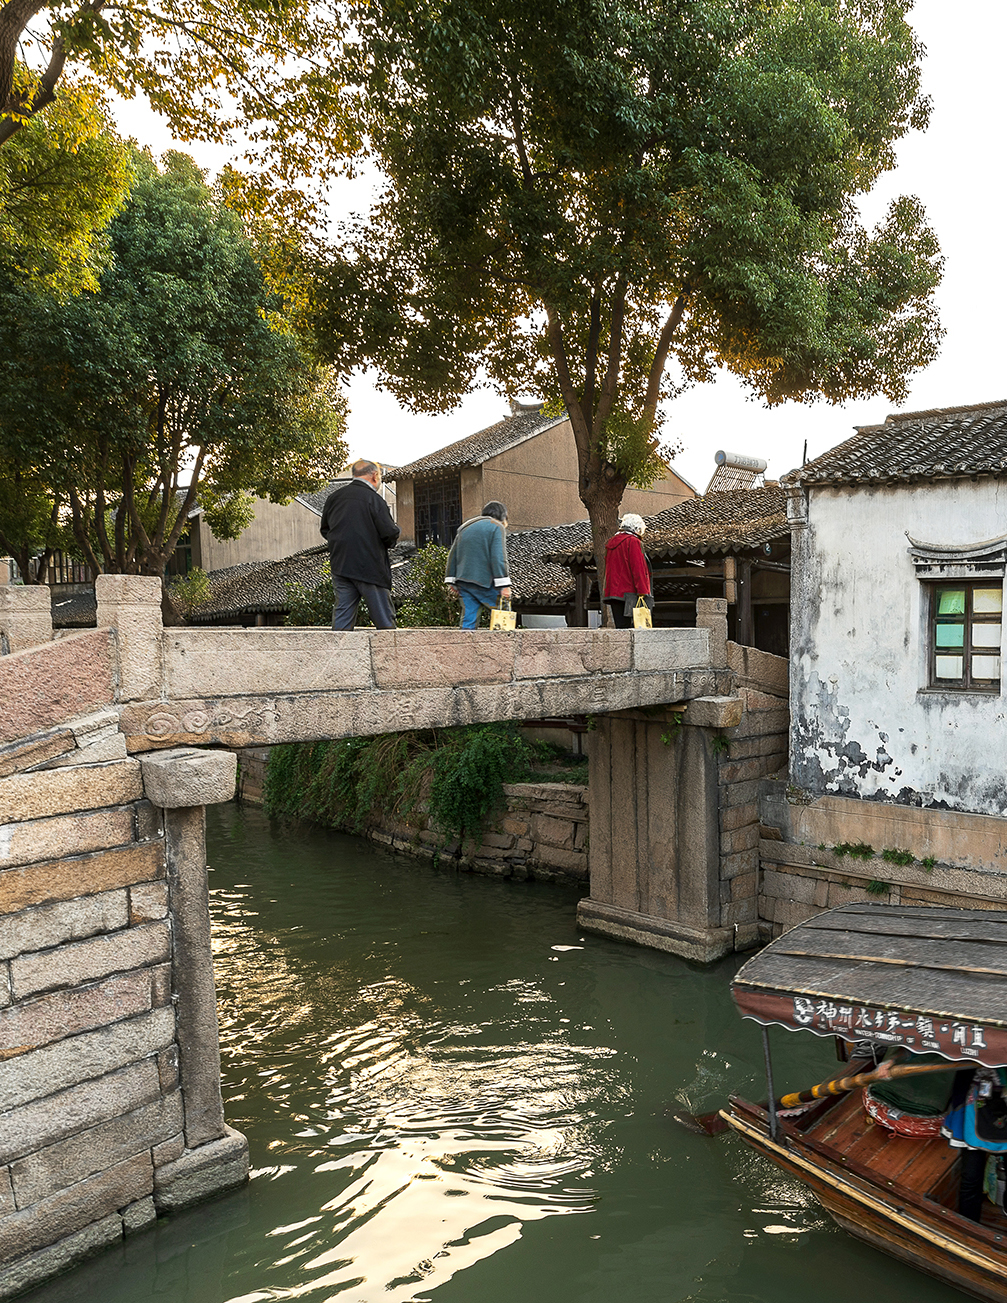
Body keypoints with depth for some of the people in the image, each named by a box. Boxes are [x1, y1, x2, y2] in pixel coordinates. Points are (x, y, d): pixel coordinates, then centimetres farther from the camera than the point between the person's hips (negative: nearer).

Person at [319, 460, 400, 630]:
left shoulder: (333, 498, 9)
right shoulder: (374, 499, -10)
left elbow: (325, 529, 18)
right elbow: (390, 533, -14)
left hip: (340, 565, 5)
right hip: (370, 568, -5)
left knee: (342, 617, 7)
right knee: (384, 620, 2)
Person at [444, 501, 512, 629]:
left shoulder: (464, 527, 22)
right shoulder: (496, 527, -1)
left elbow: (452, 555, 19)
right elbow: (498, 558, -13)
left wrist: (451, 581, 20)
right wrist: (504, 586, -15)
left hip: (463, 581, 6)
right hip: (483, 581, -6)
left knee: (468, 619, 5)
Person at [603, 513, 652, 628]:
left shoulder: (611, 542, 19)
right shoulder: (633, 542, -7)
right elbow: (637, 569, -13)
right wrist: (642, 592, -13)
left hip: (612, 591, 8)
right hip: (627, 592, -8)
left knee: (620, 626, 6)